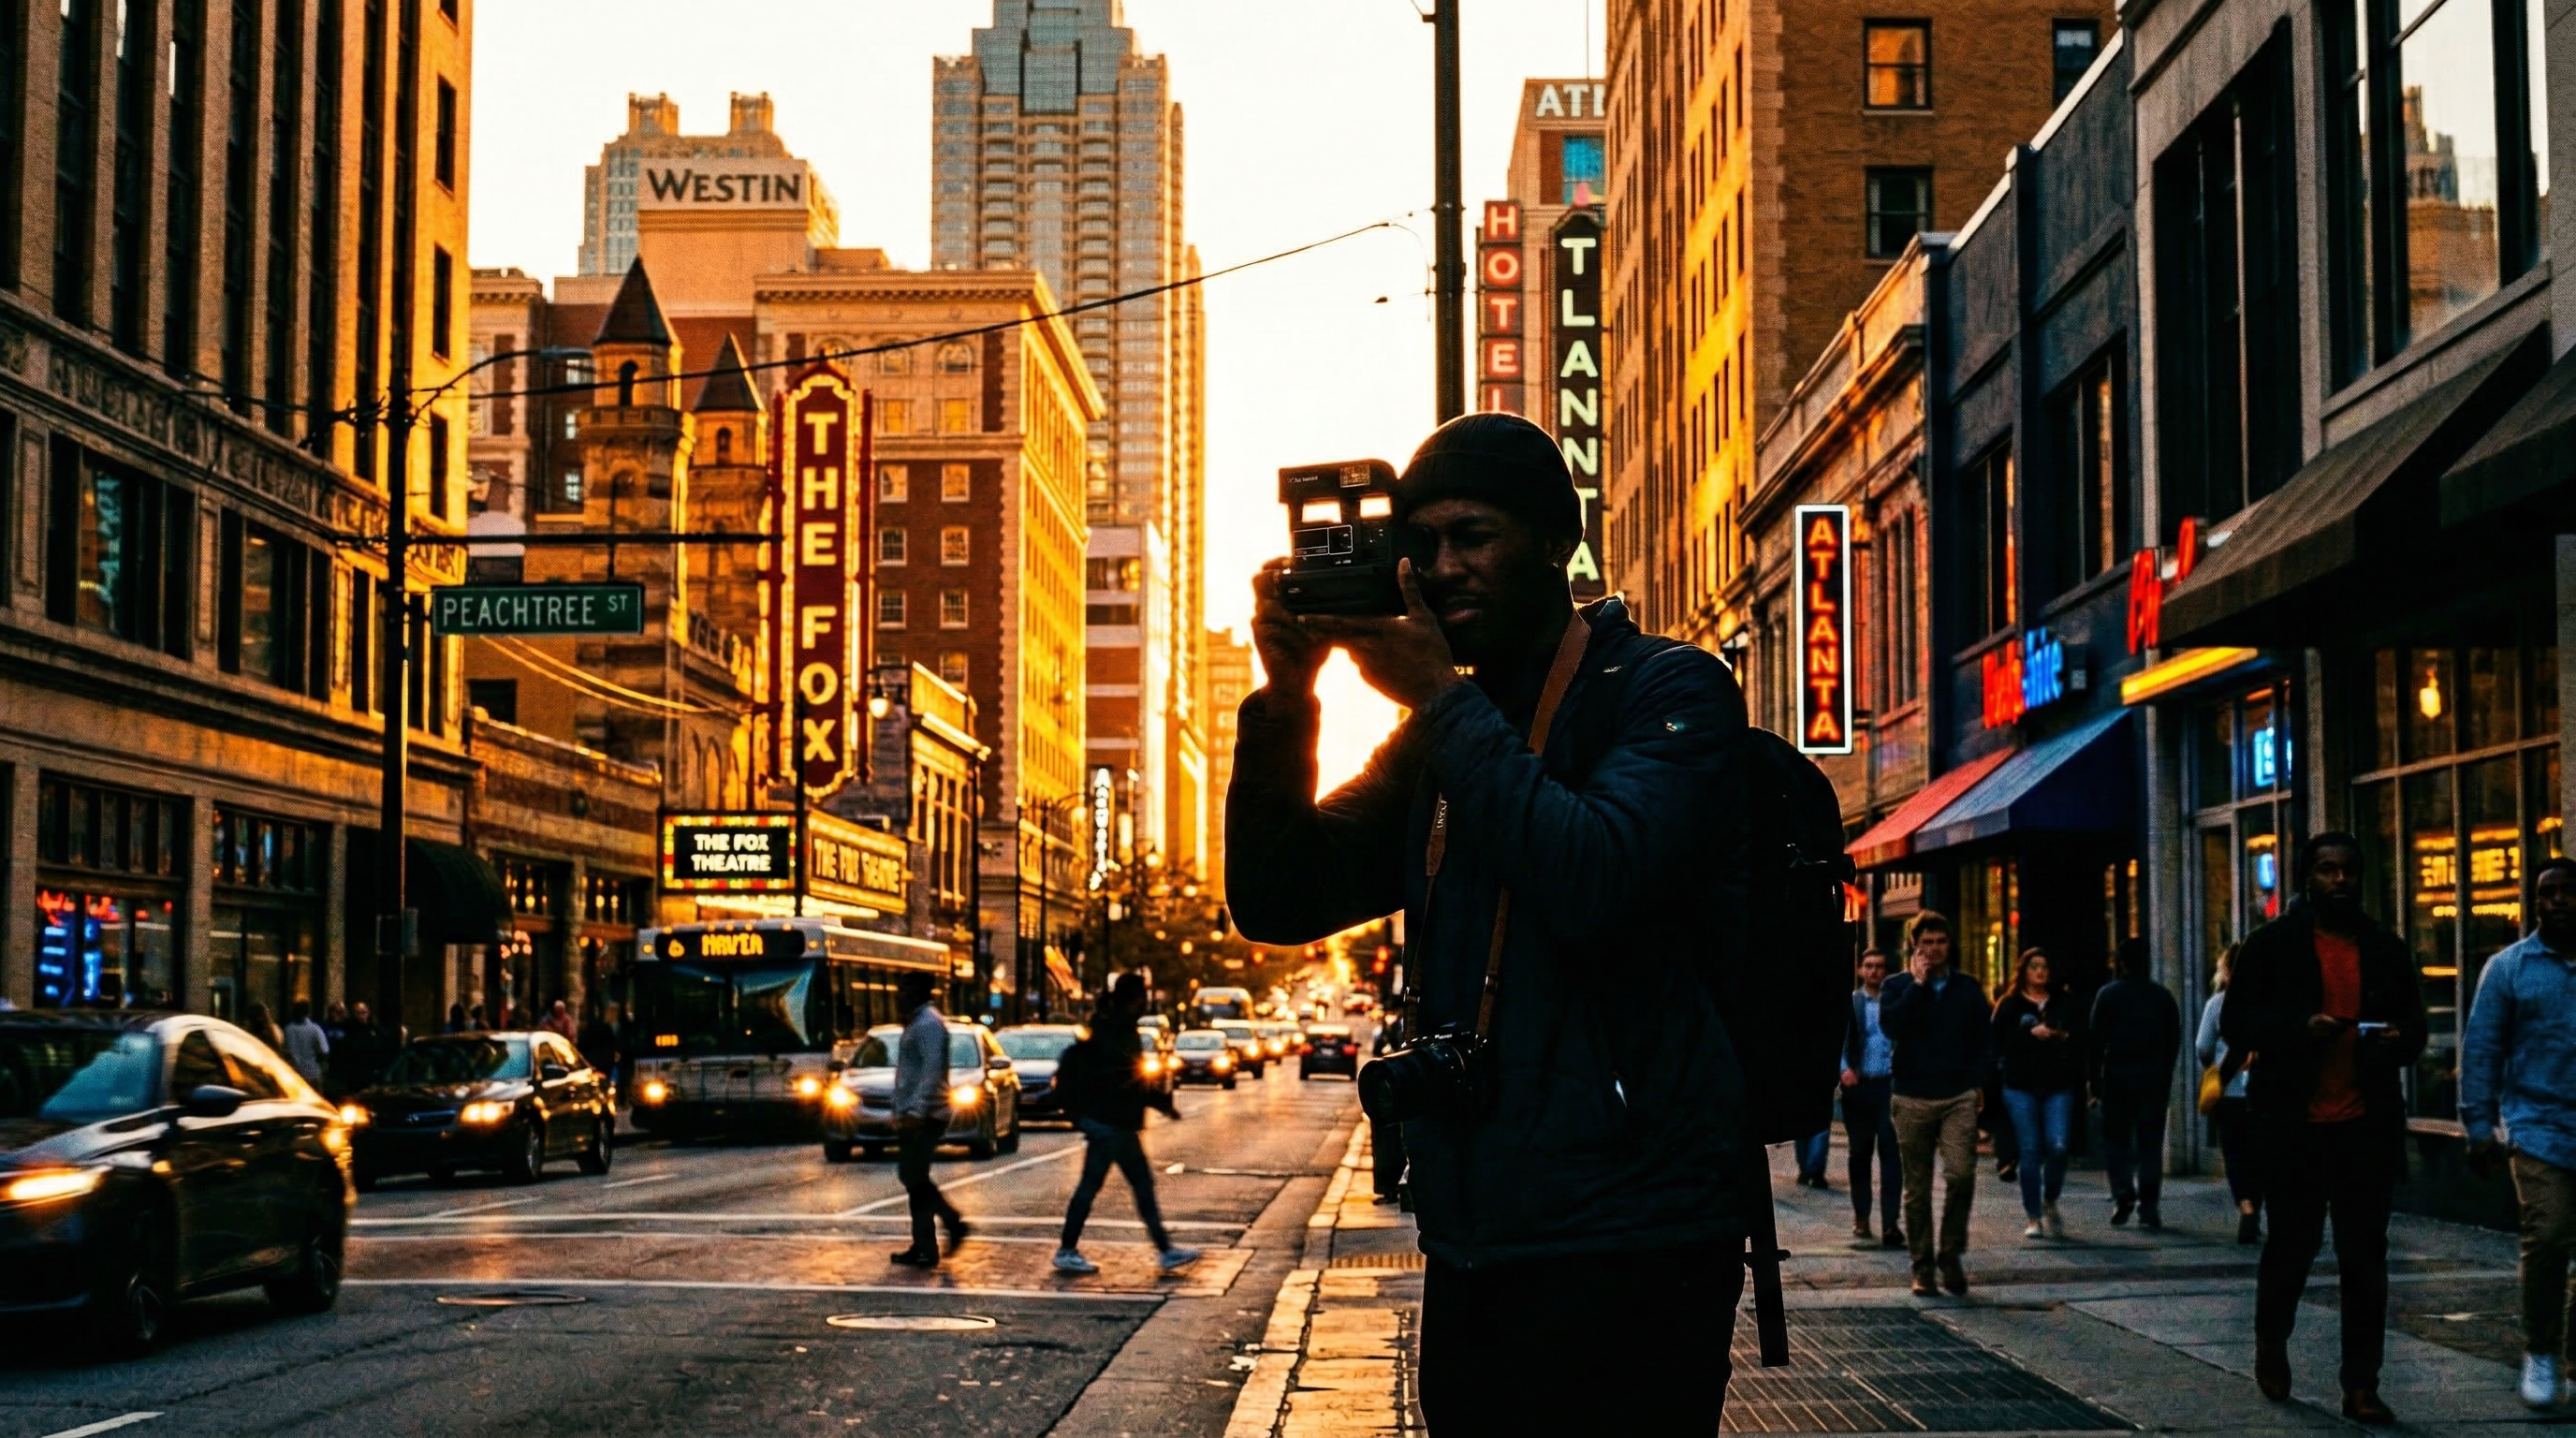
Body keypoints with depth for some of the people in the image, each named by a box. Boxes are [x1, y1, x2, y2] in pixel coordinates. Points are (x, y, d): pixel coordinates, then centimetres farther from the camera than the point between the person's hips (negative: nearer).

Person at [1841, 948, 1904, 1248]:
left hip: (1890, 1086, -1)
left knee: (1891, 1153, -6)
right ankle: (1861, 1218, 21)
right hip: (1858, 1086, 1)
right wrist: (1844, 1068, -15)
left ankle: (1890, 1223, -7)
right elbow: (1837, 1041, 1)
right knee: (1860, 1154, 10)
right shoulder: (1848, 1002, 6)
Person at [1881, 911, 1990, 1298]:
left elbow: (1985, 1038, 15)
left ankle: (1951, 1252, -1)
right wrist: (1918, 983, -11)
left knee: (1961, 1174, -17)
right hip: (1912, 1099, -1)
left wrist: (1977, 1082, 3)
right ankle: (1923, 1268, 9)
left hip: (1959, 1098, 1)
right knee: (1917, 1189, 2)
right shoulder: (1898, 987, 5)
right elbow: (1890, 1024, -14)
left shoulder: (1967, 988, 11)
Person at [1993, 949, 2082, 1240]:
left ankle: (2050, 1202, 13)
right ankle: (2033, 1217, 6)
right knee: (2030, 1151, -2)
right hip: (2022, 1088, -1)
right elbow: (1998, 1043, -5)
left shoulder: (2064, 1004, 13)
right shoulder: (2010, 1005, 6)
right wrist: (2031, 1034, -16)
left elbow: (2079, 1042, 14)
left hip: (2058, 1087, 1)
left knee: (2058, 1147, -12)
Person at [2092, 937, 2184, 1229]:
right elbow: (2175, 1040, 9)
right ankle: (2149, 1208, -1)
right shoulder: (2163, 996, 6)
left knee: (2115, 1139, 8)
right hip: (2154, 1079, 2)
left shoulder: (2109, 994, -3)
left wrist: (2095, 1077, -1)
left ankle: (2123, 1193, -11)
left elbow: (2098, 1039, -6)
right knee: (2150, 1142, 5)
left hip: (2117, 1075, -2)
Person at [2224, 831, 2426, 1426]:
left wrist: (2399, 1041, -8)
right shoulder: (2273, 944, 0)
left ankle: (2361, 1387, 6)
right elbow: (2235, 1022, -3)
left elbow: (2414, 1026, 16)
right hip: (2295, 1126, -2)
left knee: (2366, 1258, 2)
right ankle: (2271, 1342, 34)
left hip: (2368, 1126, 2)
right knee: (2292, 1246, 8)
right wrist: (2302, 1027, -19)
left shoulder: (2387, 950, 9)